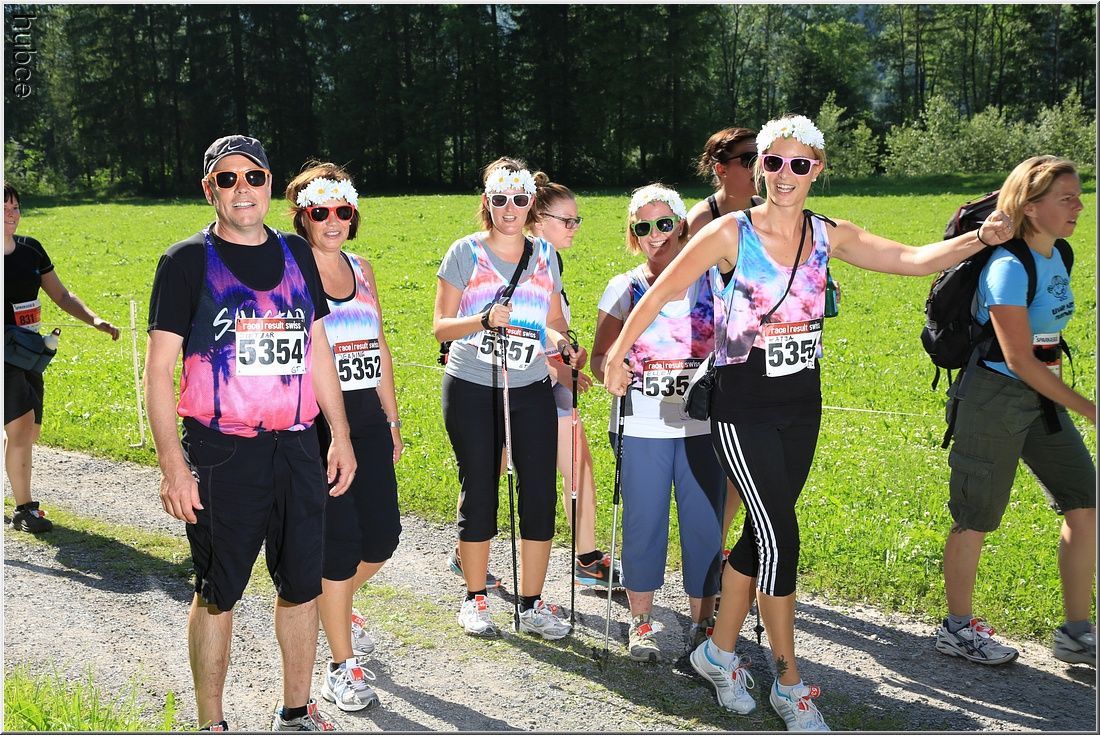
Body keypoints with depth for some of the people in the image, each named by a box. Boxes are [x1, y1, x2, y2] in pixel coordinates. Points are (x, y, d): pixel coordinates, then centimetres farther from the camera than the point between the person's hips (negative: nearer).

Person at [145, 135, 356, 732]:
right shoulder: (188, 261, -4)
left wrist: (341, 435, 11)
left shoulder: (296, 254, 10)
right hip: (221, 453, -4)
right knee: (217, 593, 6)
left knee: (302, 584, 12)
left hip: (298, 449, 4)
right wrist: (172, 463, -15)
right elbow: (158, 368, -7)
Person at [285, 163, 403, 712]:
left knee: (383, 533, 8)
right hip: (317, 422, -6)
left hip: (367, 417, 6)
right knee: (339, 539, -2)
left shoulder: (362, 269, 12)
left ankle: (338, 603, 41)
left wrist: (392, 418, 16)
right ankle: (342, 666, 14)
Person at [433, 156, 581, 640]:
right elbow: (440, 327, -3)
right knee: (479, 493, 4)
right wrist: (484, 319, -21)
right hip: (472, 390, -3)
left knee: (540, 493, -1)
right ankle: (475, 599, 22)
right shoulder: (466, 251, -1)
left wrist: (562, 342, -7)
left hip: (531, 389, 3)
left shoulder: (544, 254, 9)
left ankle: (532, 605, 14)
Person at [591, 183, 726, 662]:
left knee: (705, 523, 4)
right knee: (643, 524, 6)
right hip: (643, 428, 0)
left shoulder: (712, 283, 3)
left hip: (702, 425, 0)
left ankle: (703, 623, 21)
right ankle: (641, 623, 23)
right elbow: (600, 356, 5)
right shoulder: (624, 288, 4)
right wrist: (612, 371, -17)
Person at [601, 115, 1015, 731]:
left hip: (802, 407, 5)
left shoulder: (830, 236, 1)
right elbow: (662, 291, -5)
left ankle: (720, 651, 30)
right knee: (781, 535, -8)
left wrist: (980, 239, -21)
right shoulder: (731, 232, -10)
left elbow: (914, 259, -5)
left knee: (764, 532, 11)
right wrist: (618, 353, -3)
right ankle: (789, 683, 9)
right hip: (742, 408, -5)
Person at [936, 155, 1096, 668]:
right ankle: (957, 629, 21)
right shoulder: (1009, 267, -19)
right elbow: (1020, 360, -21)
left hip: (1041, 398, 9)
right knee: (977, 519, 3)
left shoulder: (1056, 257, 7)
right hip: (995, 399, -9)